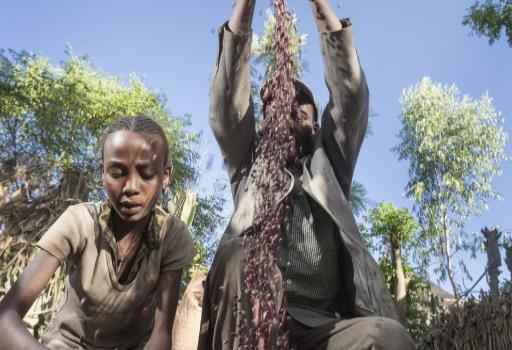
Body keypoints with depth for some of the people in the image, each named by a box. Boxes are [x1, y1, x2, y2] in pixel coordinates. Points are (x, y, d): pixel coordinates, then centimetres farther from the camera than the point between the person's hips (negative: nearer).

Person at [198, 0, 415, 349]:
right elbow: (228, 100, 8)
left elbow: (351, 96, 11)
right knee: (238, 255, -33)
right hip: (254, 320, 0)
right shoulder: (249, 165, 21)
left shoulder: (328, 166, 22)